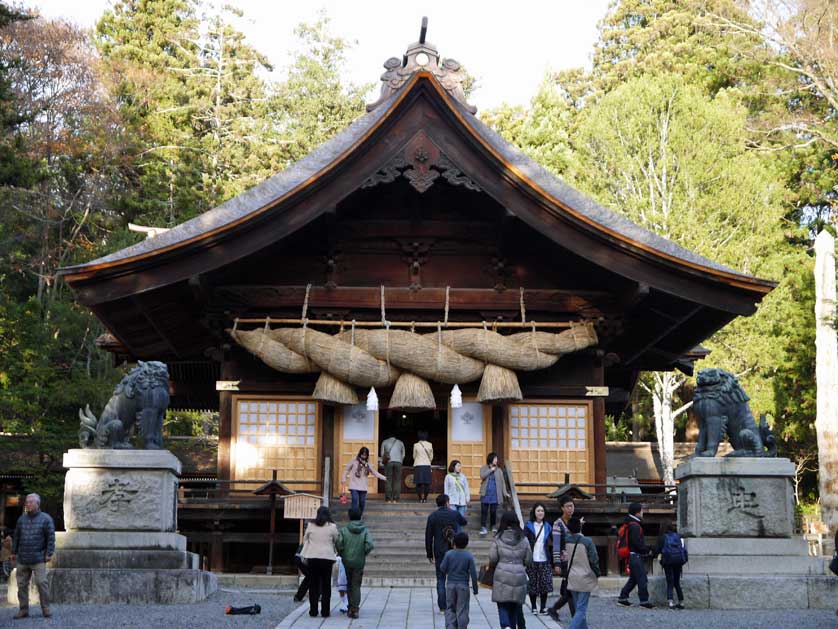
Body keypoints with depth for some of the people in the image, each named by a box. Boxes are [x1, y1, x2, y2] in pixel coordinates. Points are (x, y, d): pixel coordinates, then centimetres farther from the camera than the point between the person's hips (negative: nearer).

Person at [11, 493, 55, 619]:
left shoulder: (46, 519, -1)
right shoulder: (22, 519, 10)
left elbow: (51, 537, -4)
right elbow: (16, 536, 15)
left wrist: (49, 554, -10)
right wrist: (14, 552, 11)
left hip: (38, 559, -4)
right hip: (22, 559, 4)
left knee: (41, 583, -10)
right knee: (22, 584, 4)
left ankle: (46, 609, -3)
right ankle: (23, 610, 11)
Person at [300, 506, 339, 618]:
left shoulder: (311, 525, 2)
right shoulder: (332, 527, -4)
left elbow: (305, 540, 8)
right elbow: (336, 541, 5)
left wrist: (304, 556, 16)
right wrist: (336, 553, 22)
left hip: (312, 558, 2)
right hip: (327, 558, -2)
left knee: (313, 584, 9)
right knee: (326, 585, 5)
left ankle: (313, 610, 10)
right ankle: (325, 611, 5)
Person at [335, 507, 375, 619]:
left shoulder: (344, 530, -5)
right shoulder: (365, 531, -3)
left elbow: (338, 544, -15)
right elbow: (370, 545, -15)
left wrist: (341, 554, 3)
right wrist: (364, 554, 2)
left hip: (347, 561, 0)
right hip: (359, 562, 0)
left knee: (349, 584, 16)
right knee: (356, 586, 4)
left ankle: (351, 607, 19)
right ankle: (355, 609, -8)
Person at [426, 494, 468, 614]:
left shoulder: (432, 517, -1)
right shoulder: (454, 514, -1)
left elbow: (428, 537, 0)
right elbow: (464, 522, 22)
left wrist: (429, 554, 7)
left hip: (439, 552, 0)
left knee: (441, 579, 4)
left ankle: (442, 607, 0)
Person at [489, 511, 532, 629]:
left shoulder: (498, 538, -3)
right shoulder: (523, 539, 3)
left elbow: (492, 558, -6)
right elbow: (528, 560, 5)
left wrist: (491, 566, 16)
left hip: (502, 576, -2)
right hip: (519, 575, 2)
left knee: (503, 605, 2)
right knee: (515, 606, 13)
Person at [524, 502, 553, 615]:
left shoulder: (547, 527, 10)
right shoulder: (528, 526, 0)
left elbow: (551, 544, 14)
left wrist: (552, 561, 6)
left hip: (544, 560, 2)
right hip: (532, 560, -2)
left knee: (545, 583, -3)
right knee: (532, 584, 2)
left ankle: (543, 607, 8)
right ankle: (534, 607, 13)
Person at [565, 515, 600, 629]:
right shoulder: (587, 541, -17)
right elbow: (594, 560, -10)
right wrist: (597, 574, 5)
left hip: (571, 580, 5)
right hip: (585, 580, -5)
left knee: (579, 608, 18)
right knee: (581, 610, -3)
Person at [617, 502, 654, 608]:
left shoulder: (628, 524, 16)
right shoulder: (634, 526, -17)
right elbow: (638, 543, -21)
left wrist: (646, 549, 16)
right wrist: (648, 550, -8)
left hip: (631, 556, 10)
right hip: (636, 556, -10)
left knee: (633, 579, 16)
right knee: (642, 579, -5)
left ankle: (622, 598, 18)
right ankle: (644, 601, -3)